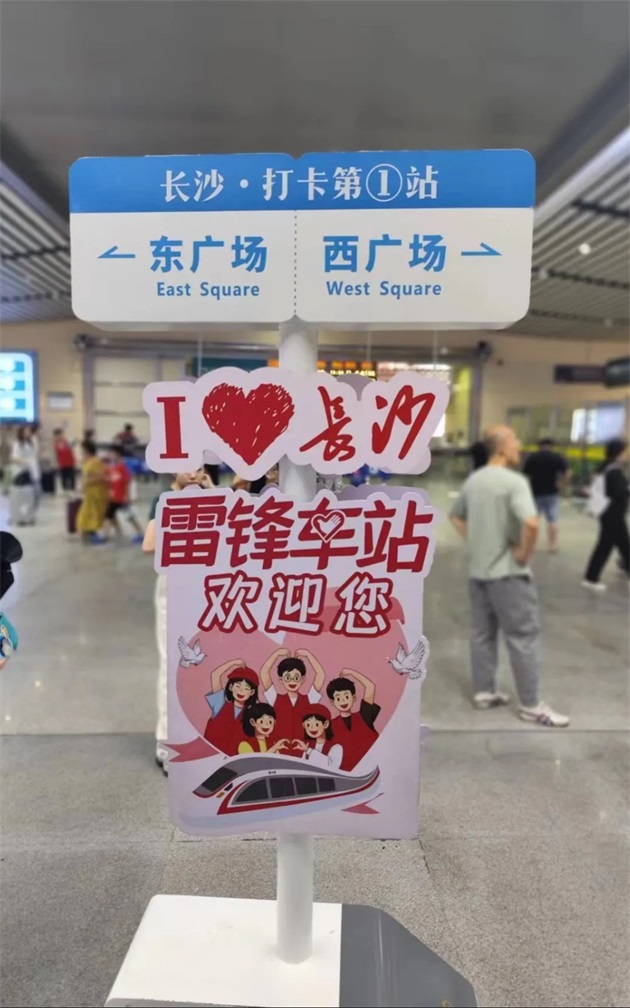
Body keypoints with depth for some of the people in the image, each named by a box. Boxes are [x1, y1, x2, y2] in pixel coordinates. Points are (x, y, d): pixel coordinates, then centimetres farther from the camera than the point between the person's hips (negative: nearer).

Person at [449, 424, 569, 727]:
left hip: (478, 570, 8)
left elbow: (456, 516, 20)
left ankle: (484, 692, 26)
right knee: (524, 636, 3)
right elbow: (531, 523, -32)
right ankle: (530, 705, 12)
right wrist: (524, 554, -18)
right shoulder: (514, 481, -18)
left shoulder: (473, 480, 8)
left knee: (482, 633, 15)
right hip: (508, 573, -8)